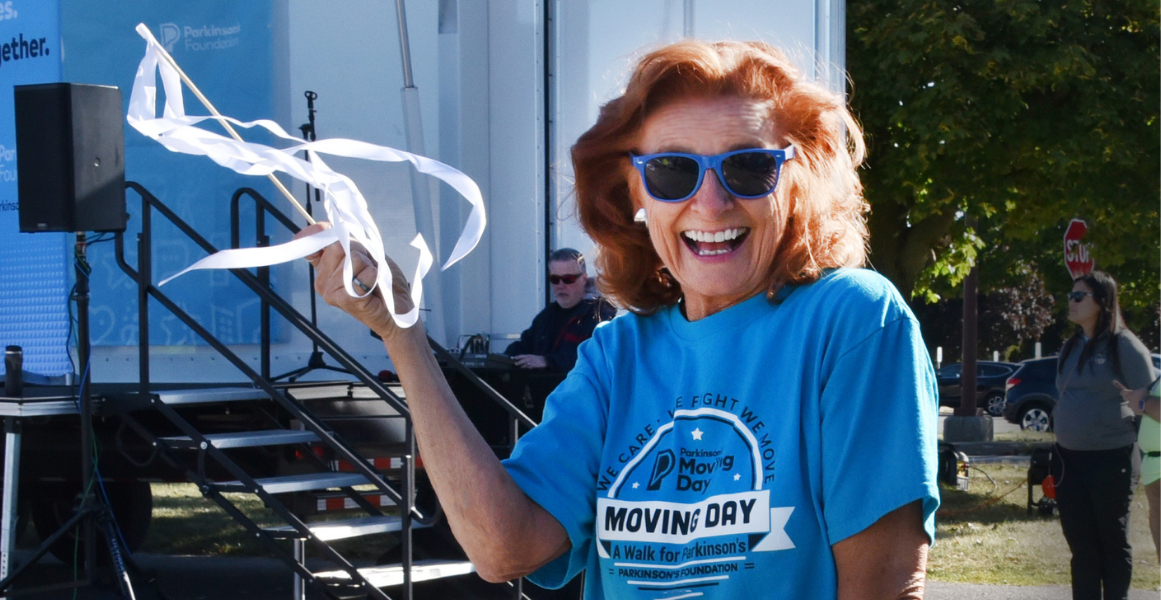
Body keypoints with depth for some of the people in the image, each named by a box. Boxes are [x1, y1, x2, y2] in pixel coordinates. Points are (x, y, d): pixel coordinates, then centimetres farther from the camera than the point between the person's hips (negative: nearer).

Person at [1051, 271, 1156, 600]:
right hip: (1069, 459, 6)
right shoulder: (1071, 347, 13)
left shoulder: (1124, 346, -8)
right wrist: (1056, 458, 17)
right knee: (1081, 544, 7)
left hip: (1111, 460, -6)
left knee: (1113, 542, 3)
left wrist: (1143, 460, -8)